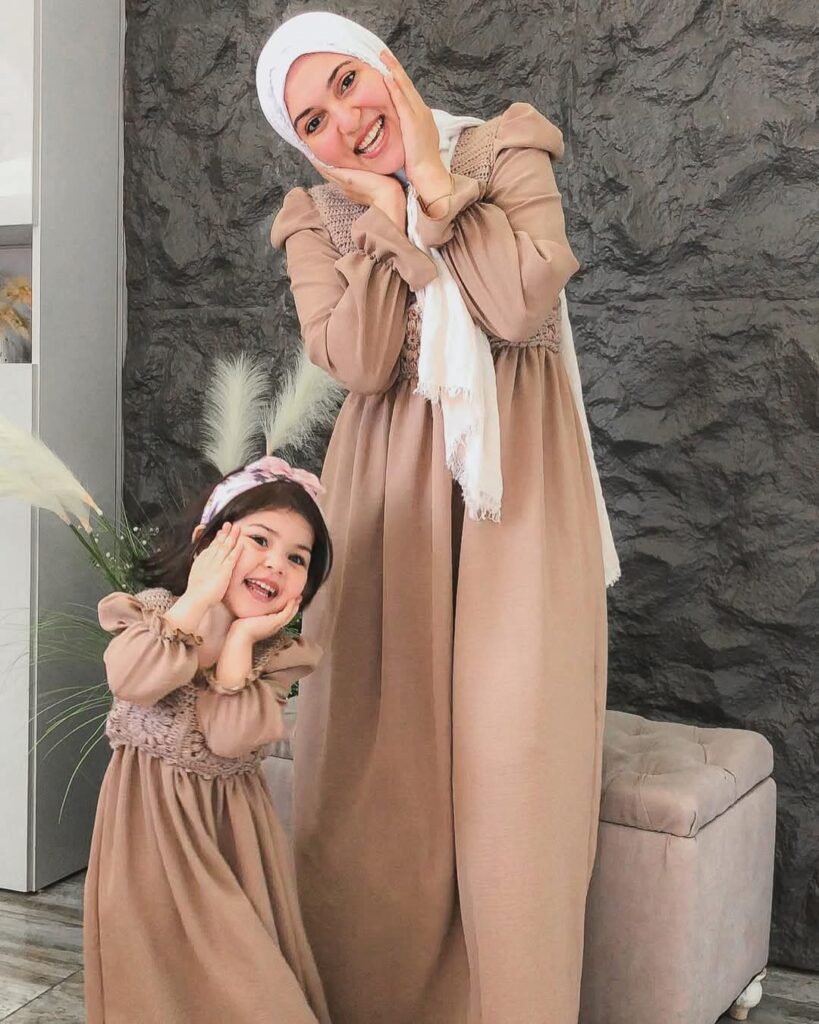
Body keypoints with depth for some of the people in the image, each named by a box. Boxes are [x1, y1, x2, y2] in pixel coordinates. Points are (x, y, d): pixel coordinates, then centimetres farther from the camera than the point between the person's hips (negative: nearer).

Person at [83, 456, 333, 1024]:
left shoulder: (278, 653, -3)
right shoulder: (154, 612, -6)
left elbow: (230, 737, -19)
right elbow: (132, 681, -29)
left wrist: (239, 639, -19)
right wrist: (199, 599, -24)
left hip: (230, 820, 2)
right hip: (150, 814, -2)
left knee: (239, 956, 4)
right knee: (158, 955, 0)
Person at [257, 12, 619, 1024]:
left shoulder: (504, 153, 3)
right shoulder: (315, 220, 7)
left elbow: (524, 306, -14)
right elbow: (360, 360, -10)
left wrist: (436, 185, -11)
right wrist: (386, 214, -10)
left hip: (517, 490, -1)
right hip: (393, 502, 2)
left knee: (512, 763, -4)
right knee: (381, 770, 3)